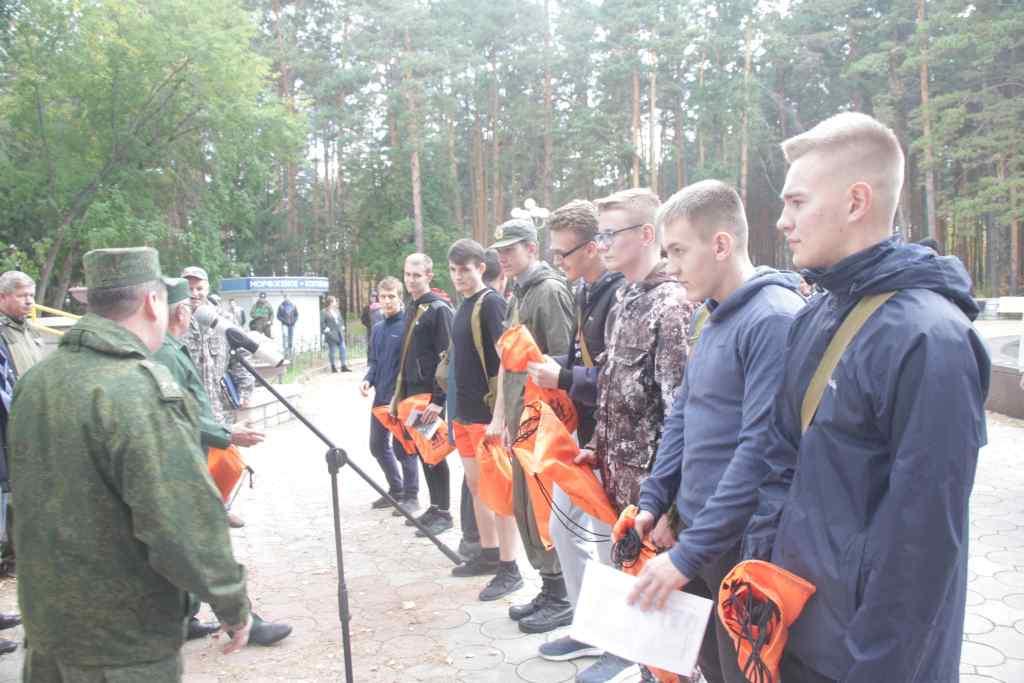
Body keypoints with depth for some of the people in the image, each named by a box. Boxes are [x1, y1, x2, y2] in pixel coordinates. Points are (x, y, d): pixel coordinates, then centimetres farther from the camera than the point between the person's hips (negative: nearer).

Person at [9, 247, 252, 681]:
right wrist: (233, 605, -12)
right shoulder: (141, 391, -24)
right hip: (124, 643, -7)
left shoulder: (35, 381, 2)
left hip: (46, 620, 7)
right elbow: (184, 527, -25)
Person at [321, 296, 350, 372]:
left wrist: (342, 327, 13)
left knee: (342, 349, 2)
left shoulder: (337, 311, 15)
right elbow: (322, 323, -11)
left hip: (340, 334, 7)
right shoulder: (324, 312, -6)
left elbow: (341, 320, 24)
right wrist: (326, 330, -15)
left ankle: (344, 366, 5)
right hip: (331, 334, -7)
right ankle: (333, 367, 10)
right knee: (332, 351, 1)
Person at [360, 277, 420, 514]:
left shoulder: (409, 326, -10)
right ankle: (396, 489, 31)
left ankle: (411, 496, 14)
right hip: (381, 397, 8)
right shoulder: (377, 328, 11)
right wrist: (368, 380, 1)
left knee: (402, 447, -1)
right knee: (378, 446, 14)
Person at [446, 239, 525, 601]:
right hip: (465, 411, 9)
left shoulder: (491, 302, -13)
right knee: (476, 485, 15)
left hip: (488, 412, -9)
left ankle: (510, 569, 4)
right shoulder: (464, 305, 13)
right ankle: (489, 554, 28)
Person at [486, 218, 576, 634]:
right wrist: (501, 414, 18)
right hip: (519, 420, 9)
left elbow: (563, 363, -17)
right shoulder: (517, 297, 17)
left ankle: (560, 599, 11)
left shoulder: (550, 291, -11)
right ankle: (548, 589, 27)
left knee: (543, 508, -2)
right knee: (524, 506, 14)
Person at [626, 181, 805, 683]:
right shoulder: (715, 320, 9)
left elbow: (760, 451, -25)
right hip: (695, 535, 8)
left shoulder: (774, 320, -20)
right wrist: (653, 501, 5)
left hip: (742, 547, -8)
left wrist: (688, 552, -23)